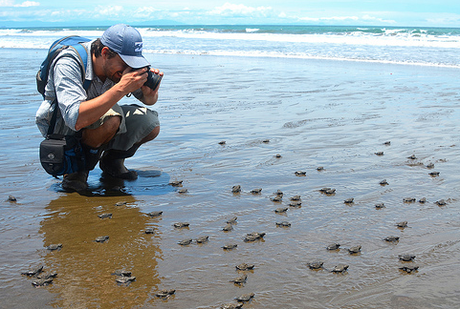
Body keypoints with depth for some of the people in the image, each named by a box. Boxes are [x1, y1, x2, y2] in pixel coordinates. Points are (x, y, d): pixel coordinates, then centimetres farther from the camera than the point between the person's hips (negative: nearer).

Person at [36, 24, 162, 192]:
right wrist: (121, 88, -46)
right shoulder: (68, 63, -32)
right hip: (61, 130, -6)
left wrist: (151, 92, -25)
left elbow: (148, 100, 1)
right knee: (111, 118, -34)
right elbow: (76, 119, -46)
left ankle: (111, 161, 12)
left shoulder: (118, 65, -14)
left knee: (151, 124, -12)